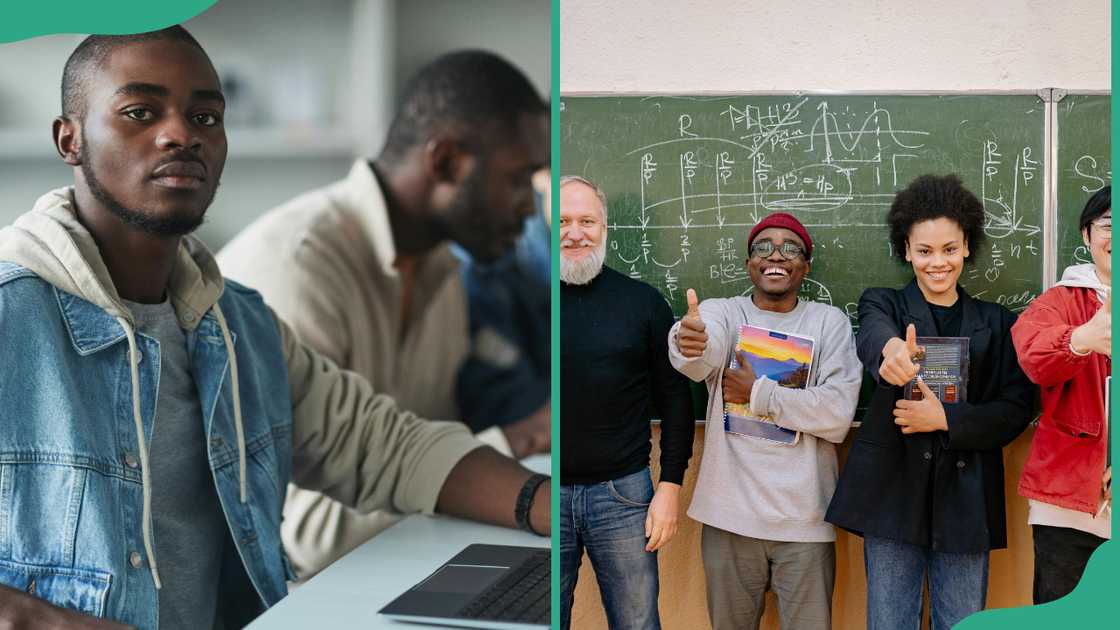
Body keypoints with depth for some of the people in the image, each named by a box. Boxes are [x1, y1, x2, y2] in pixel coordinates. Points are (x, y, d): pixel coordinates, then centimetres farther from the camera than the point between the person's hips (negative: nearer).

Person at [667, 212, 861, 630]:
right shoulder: (722, 312, 3)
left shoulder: (830, 322, 3)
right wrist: (691, 343, -44)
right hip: (731, 512, 1)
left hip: (804, 517, 0)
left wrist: (758, 394, -9)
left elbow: (838, 415, -9)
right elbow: (704, 355, -22)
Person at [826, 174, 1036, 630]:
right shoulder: (884, 304, 4)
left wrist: (945, 418, -15)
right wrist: (891, 351, -47)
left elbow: (1017, 408, 1)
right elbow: (873, 335, -21)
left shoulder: (997, 324, 10)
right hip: (894, 493, -1)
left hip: (965, 500, 1)